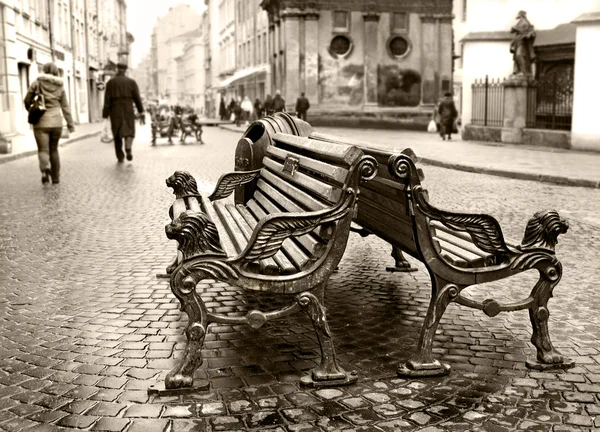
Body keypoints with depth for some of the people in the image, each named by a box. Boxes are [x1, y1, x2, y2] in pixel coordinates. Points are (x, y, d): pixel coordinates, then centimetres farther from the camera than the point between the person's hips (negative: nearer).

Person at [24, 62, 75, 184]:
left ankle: (45, 168, -31)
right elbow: (65, 107, 3)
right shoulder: (60, 86, 5)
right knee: (54, 149, 15)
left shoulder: (37, 83, -2)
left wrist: (31, 110, 25)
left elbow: (27, 101, 4)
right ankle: (55, 177, 17)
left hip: (41, 123, -2)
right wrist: (70, 124, 5)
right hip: (56, 122, 3)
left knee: (43, 150, -2)